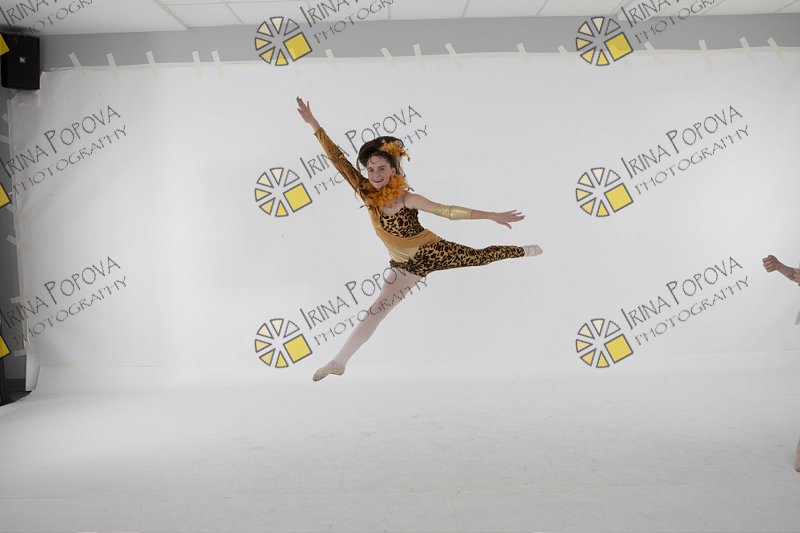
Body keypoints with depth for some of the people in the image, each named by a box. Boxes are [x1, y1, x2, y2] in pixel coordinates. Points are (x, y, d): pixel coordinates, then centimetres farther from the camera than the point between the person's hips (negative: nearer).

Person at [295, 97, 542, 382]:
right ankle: (338, 362, 10)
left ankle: (526, 250, 43)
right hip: (405, 266, 3)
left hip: (431, 252, -3)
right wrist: (313, 123, -21)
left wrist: (492, 216, -18)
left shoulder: (407, 199, -25)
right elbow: (338, 160, -17)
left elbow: (449, 211, -20)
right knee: (374, 313, 3)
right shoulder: (366, 192, -14)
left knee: (480, 256, 13)